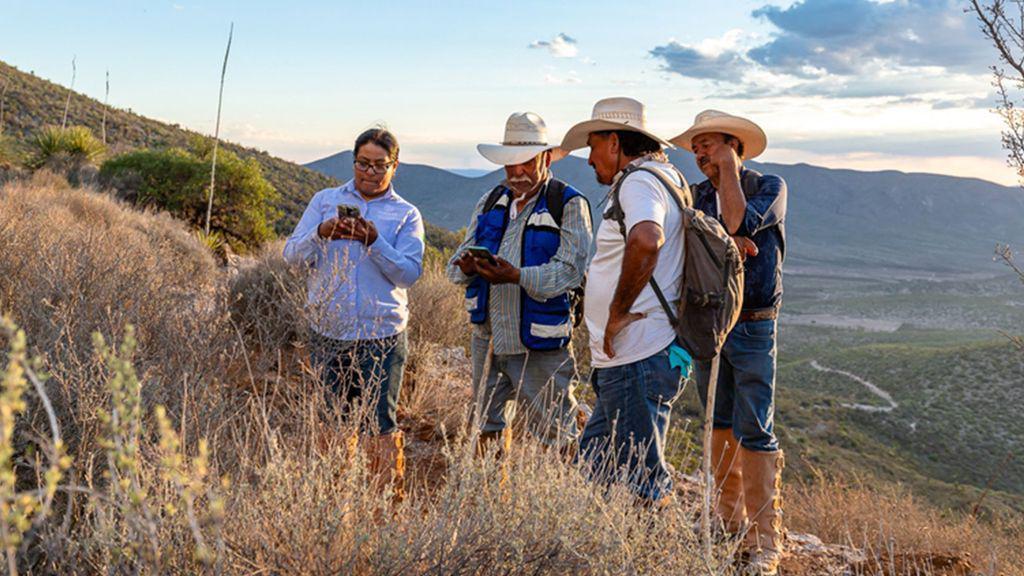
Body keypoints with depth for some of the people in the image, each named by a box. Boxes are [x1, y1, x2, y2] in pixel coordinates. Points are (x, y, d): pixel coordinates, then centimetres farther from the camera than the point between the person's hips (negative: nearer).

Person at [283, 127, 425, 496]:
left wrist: (374, 241, -21)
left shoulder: (406, 215, 5)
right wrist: (321, 234, -17)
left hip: (382, 338, -2)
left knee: (380, 425, -1)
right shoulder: (325, 200, 10)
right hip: (328, 335, 2)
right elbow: (292, 254, 2)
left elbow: (409, 272, -7)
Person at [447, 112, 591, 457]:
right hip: (488, 337, 6)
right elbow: (457, 264, 11)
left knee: (556, 437, 0)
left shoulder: (569, 205, -5)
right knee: (489, 426, 17)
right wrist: (466, 266, -14)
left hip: (540, 345, -6)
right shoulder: (490, 203, 13)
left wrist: (517, 276, -32)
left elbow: (569, 270, -17)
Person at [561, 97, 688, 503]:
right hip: (625, 360, 11)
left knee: (642, 478, -4)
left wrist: (619, 311, -24)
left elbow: (646, 240, -35)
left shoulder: (640, 181, -13)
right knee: (595, 455, 18)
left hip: (636, 360, -11)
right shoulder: (664, 177, 19)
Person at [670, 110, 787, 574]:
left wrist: (730, 170, -10)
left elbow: (739, 223, -21)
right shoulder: (697, 194, 10)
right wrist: (728, 243, -19)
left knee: (754, 432, -9)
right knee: (720, 426, 13)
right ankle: (729, 519, 27)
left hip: (753, 327, -5)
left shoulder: (770, 187, -3)